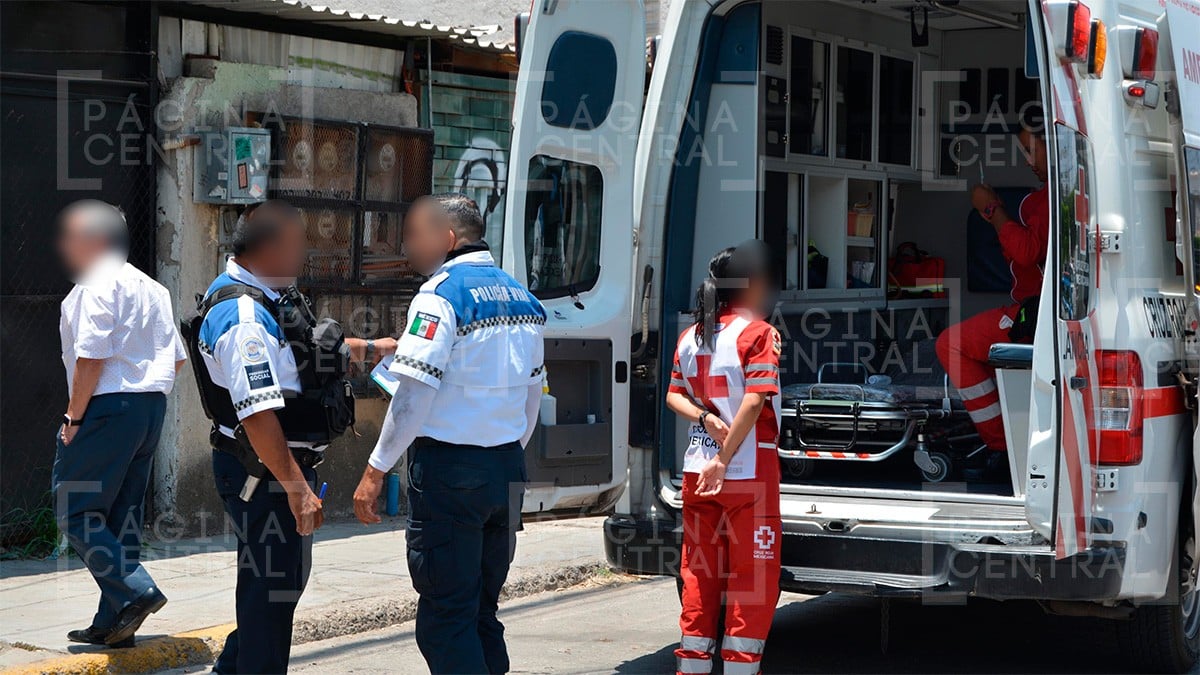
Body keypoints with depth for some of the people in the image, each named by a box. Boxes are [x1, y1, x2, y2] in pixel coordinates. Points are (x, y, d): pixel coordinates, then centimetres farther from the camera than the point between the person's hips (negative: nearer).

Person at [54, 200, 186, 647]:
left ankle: (135, 591, -15)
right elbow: (176, 359, 18)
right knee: (123, 517, 11)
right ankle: (113, 625, 13)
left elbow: (91, 358, -18)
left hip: (107, 408, -9)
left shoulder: (96, 287, -10)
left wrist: (74, 417, -12)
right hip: (152, 408, 9)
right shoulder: (152, 289, 18)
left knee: (75, 512, -3)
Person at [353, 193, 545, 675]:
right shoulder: (523, 298, 13)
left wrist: (376, 470, -11)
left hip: (449, 470, -7)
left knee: (445, 619, -4)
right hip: (507, 470, 8)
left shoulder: (442, 295, -10)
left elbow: (414, 395, -16)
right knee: (482, 612, 14)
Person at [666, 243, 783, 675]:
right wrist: (724, 459, -17)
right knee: (754, 575, 2)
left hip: (698, 472, 6)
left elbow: (674, 395, 12)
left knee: (699, 575, 12)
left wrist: (704, 418, -4)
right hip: (749, 472, -6)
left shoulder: (690, 336, 10)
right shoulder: (758, 333, -10)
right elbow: (754, 401, -19)